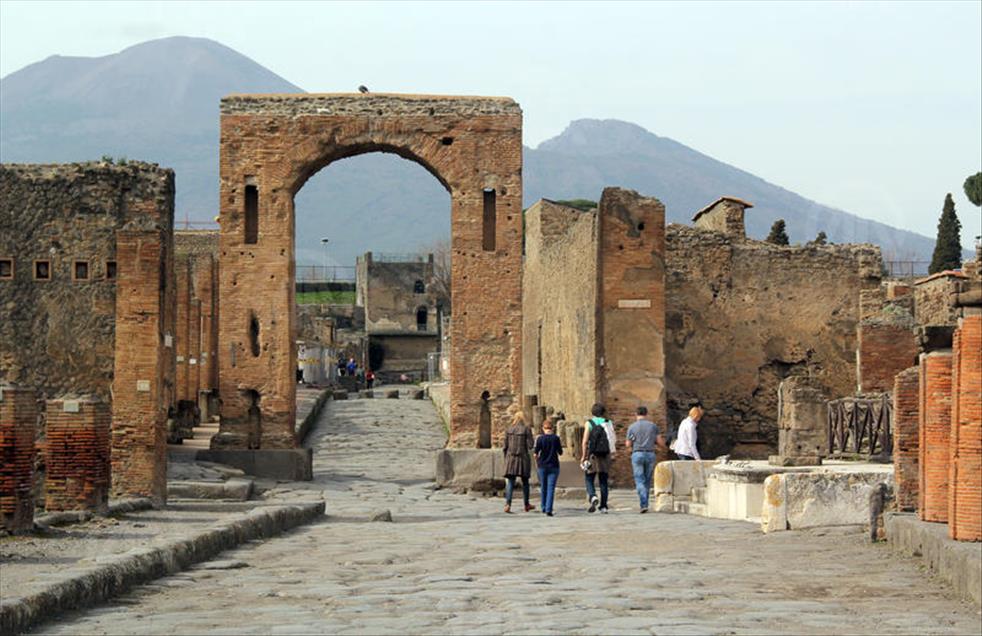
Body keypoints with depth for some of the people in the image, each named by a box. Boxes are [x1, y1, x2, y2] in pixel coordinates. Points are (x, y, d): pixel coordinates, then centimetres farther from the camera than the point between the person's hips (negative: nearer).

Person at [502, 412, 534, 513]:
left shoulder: (508, 430, 3)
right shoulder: (526, 429, -6)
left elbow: (505, 446, 4)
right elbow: (530, 446, -10)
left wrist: (506, 459, 14)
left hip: (511, 458, 2)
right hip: (523, 458, -2)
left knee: (510, 482, -1)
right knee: (525, 482, 14)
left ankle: (507, 504, -18)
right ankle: (526, 504, 25)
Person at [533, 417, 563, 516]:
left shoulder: (540, 438, -5)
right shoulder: (556, 438, -5)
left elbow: (536, 452, -6)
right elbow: (560, 452, 1)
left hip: (542, 466, 1)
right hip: (553, 466, -1)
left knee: (543, 487, 17)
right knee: (551, 487, -4)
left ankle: (544, 507, 25)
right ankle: (549, 509, -16)